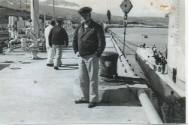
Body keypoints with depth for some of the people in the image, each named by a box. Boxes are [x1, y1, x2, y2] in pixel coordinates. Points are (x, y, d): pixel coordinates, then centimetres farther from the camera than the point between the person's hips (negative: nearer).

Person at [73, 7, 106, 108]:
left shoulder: (96, 27, -8)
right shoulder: (80, 27, 11)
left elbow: (102, 42, -11)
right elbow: (75, 40, 21)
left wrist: (97, 54, -13)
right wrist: (76, 51, 10)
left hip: (92, 57, -6)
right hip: (81, 57, 7)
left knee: (92, 79, -1)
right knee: (82, 79, 12)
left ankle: (93, 99, 8)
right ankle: (85, 97, 24)